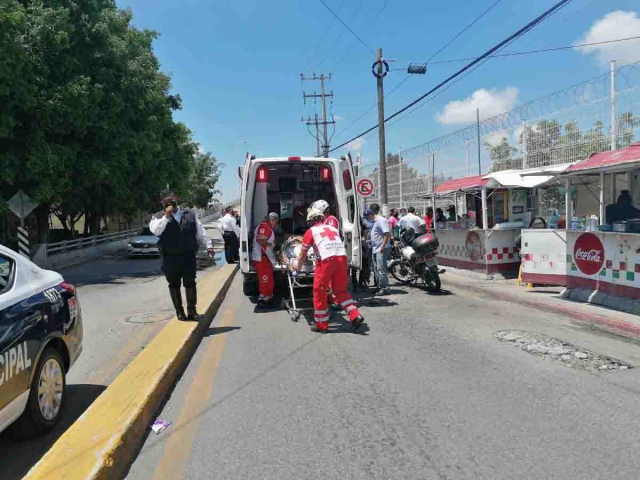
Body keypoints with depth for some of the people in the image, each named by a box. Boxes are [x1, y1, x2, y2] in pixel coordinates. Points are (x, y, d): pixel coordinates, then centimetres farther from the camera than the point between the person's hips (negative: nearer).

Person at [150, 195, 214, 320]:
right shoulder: (160, 218, 2)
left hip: (188, 255, 1)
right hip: (170, 257, -1)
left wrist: (208, 245, 9)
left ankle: (192, 310, 15)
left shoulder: (189, 214, 8)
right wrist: (166, 216, -18)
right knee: (174, 285, 8)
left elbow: (201, 231, 12)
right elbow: (156, 230, -18)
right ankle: (179, 311, 20)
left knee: (190, 283, 4)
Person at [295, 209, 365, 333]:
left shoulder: (311, 231, 17)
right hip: (342, 257, 4)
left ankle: (321, 325, 14)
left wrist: (298, 269, 38)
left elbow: (302, 255, 23)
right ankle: (356, 316, 6)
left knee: (319, 291, 9)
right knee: (341, 290, 18)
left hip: (327, 259, -4)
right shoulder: (333, 228, 29)